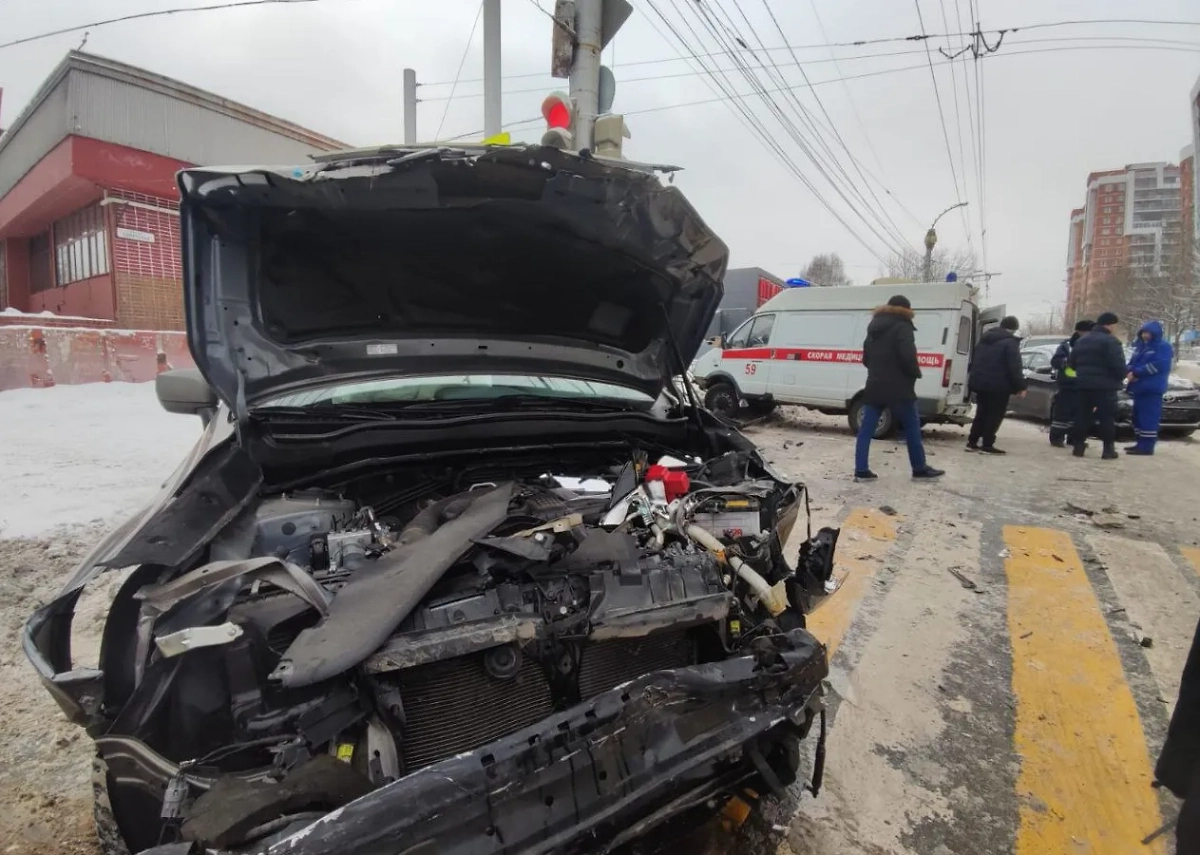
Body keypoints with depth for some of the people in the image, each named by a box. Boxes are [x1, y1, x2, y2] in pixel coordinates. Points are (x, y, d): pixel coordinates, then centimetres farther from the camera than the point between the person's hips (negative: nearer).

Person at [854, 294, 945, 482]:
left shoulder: (874, 328, 17)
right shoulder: (902, 327, -8)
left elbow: (866, 358, 20)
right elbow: (907, 356, -18)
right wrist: (916, 373, -3)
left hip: (874, 387, 7)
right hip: (897, 389, -6)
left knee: (866, 429, 3)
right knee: (912, 427, 8)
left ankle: (861, 471, 0)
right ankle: (920, 469, 17)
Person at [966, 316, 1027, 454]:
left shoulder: (984, 338, 16)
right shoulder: (1010, 342, -9)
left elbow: (974, 361, 21)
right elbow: (1015, 367, -16)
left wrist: (973, 381, 26)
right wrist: (1021, 386, -10)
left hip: (980, 383, 7)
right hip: (998, 386, -7)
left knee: (981, 414, 15)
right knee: (994, 416, 1)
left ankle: (972, 442, 13)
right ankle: (987, 445, 1)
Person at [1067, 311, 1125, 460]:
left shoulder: (1081, 340, 13)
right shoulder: (1110, 341, -10)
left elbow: (1071, 362, 16)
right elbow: (1118, 364, -15)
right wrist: (1121, 377, 2)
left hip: (1083, 384, 6)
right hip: (1105, 385, -6)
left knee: (1082, 416, 7)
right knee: (1107, 417, -1)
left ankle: (1078, 446, 6)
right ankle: (1108, 449, -1)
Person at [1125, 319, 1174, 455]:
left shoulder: (1164, 346, -5)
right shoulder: (1140, 346, 19)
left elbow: (1160, 365, -16)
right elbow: (1132, 363, 19)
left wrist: (1136, 373, -16)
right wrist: (1129, 372, -5)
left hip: (1152, 388, -8)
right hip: (1138, 387, 9)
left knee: (1149, 417, -11)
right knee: (1138, 416, 12)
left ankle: (1147, 446, -11)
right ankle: (1142, 443, 19)